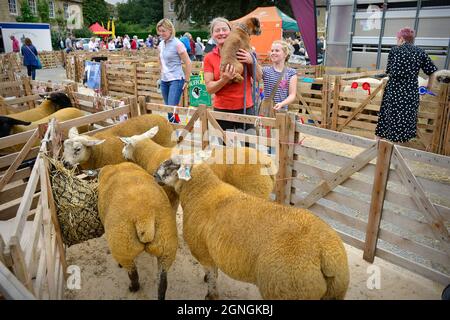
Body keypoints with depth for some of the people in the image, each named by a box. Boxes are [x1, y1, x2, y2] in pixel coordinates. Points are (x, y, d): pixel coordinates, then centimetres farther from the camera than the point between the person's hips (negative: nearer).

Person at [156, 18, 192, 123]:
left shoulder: (177, 44, -12)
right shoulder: (161, 44, 8)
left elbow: (188, 63, -11)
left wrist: (186, 81, -11)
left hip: (176, 80, -7)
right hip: (164, 80, 7)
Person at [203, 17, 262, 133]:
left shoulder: (243, 52, 5)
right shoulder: (209, 58, 3)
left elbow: (258, 78, 6)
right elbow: (209, 88, -2)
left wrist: (252, 61, -11)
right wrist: (224, 80, -19)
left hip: (246, 108, 1)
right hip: (222, 109, 0)